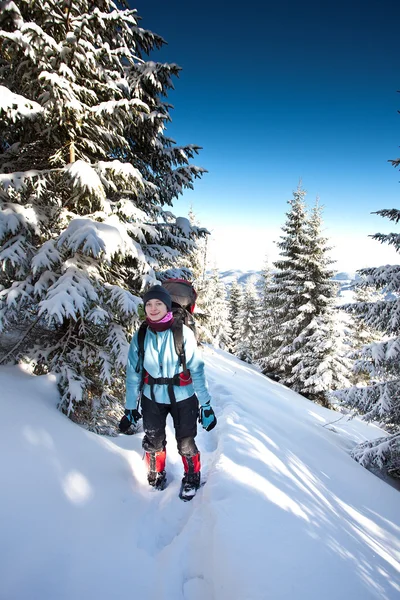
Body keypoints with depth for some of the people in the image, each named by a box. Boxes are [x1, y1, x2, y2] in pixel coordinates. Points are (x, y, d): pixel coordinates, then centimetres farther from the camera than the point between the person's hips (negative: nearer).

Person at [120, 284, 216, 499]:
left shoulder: (183, 333, -15)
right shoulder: (140, 337, -7)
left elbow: (196, 369, -13)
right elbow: (133, 373, -1)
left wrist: (205, 404, -13)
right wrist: (130, 406, 2)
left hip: (183, 397, -2)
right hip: (152, 398, 3)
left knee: (186, 443, 6)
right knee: (153, 441, 14)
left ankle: (191, 478, 36)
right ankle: (156, 477, 43)